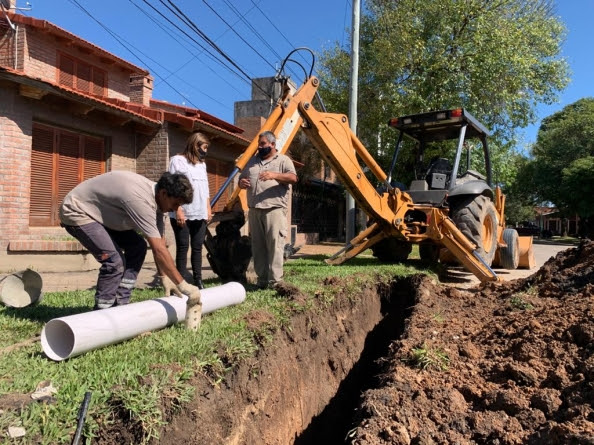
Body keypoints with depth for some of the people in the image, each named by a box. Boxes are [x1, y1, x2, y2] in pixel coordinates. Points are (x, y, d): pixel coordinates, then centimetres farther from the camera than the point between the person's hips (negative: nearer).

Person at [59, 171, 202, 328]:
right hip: (76, 211, -10)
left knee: (137, 246, 3)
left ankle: (120, 306, 7)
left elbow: (159, 243, 1)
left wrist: (165, 277, 0)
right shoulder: (142, 200, -34)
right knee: (114, 260, -23)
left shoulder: (156, 197, -5)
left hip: (100, 213, 10)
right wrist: (183, 285, -32)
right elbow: (159, 249, -36)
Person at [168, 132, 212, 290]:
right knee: (183, 247, -1)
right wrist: (178, 210, -15)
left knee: (198, 247, 7)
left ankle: (198, 280, 13)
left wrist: (208, 208, 14)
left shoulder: (202, 164, 19)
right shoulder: (178, 160, -2)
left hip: (200, 214, 6)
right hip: (183, 214, -6)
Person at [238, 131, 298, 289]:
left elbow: (293, 178, -10)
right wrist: (241, 183, 1)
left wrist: (274, 175, -25)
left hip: (274, 209, -5)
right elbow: (241, 178, 25)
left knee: (275, 246, -9)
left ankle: (275, 281, -6)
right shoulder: (252, 161, 21)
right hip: (255, 210, 6)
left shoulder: (283, 160, 5)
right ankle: (261, 279, 15)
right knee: (258, 246, 7)